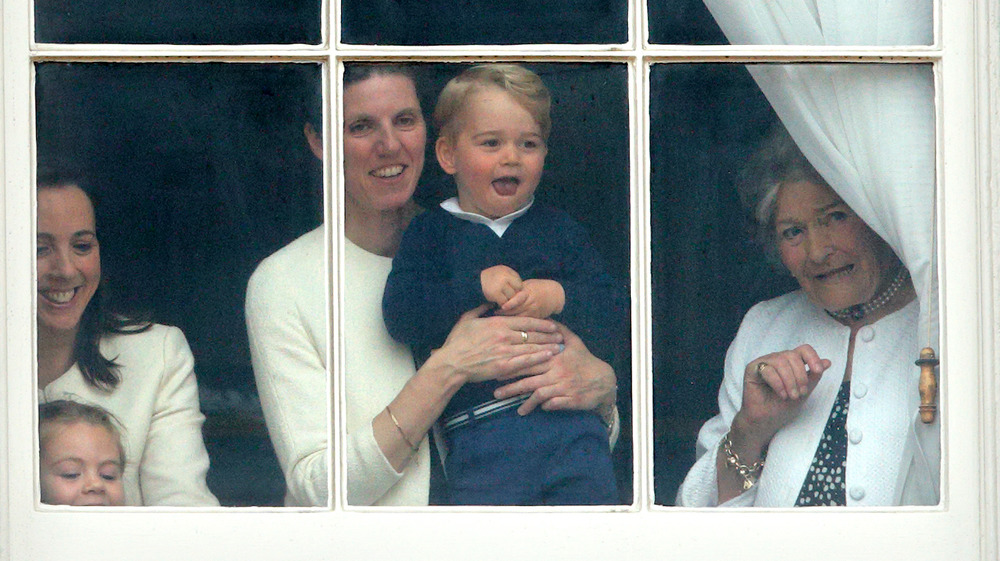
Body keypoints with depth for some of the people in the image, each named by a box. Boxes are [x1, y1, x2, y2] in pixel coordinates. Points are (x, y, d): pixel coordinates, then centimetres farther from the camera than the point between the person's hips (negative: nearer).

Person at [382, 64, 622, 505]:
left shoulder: (559, 230, 16)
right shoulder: (430, 234, 10)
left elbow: (611, 318, 9)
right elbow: (400, 316, -5)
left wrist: (559, 298, -10)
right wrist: (475, 288, -13)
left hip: (573, 423, 2)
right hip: (480, 431, -2)